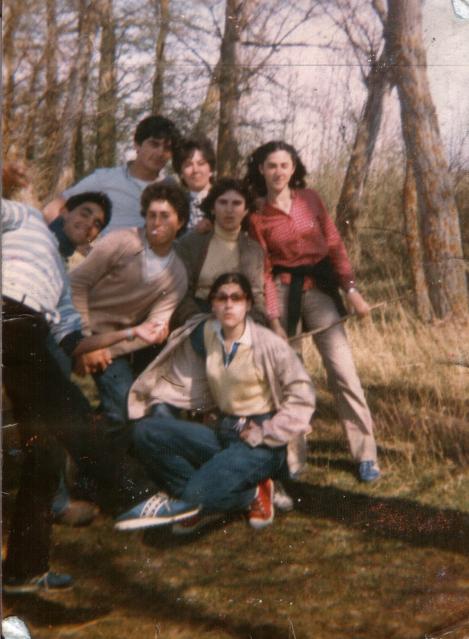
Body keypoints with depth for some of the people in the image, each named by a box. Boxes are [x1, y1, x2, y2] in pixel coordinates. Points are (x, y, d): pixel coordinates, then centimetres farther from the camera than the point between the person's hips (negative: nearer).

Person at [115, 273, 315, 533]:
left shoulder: (267, 345, -12)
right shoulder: (204, 335, 3)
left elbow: (302, 397, -11)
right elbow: (179, 384, 9)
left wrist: (264, 434, -13)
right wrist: (158, 410, -7)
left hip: (262, 443, -6)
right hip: (224, 433, 6)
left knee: (198, 493, -29)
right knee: (146, 432, -14)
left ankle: (251, 494, 3)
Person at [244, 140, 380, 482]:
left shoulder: (310, 199, 2)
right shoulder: (257, 215, 0)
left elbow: (335, 245, 3)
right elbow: (265, 270, -1)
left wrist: (351, 289, -5)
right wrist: (274, 318, -8)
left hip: (320, 288, 0)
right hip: (284, 291, 0)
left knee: (343, 369, -8)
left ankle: (366, 453, -5)